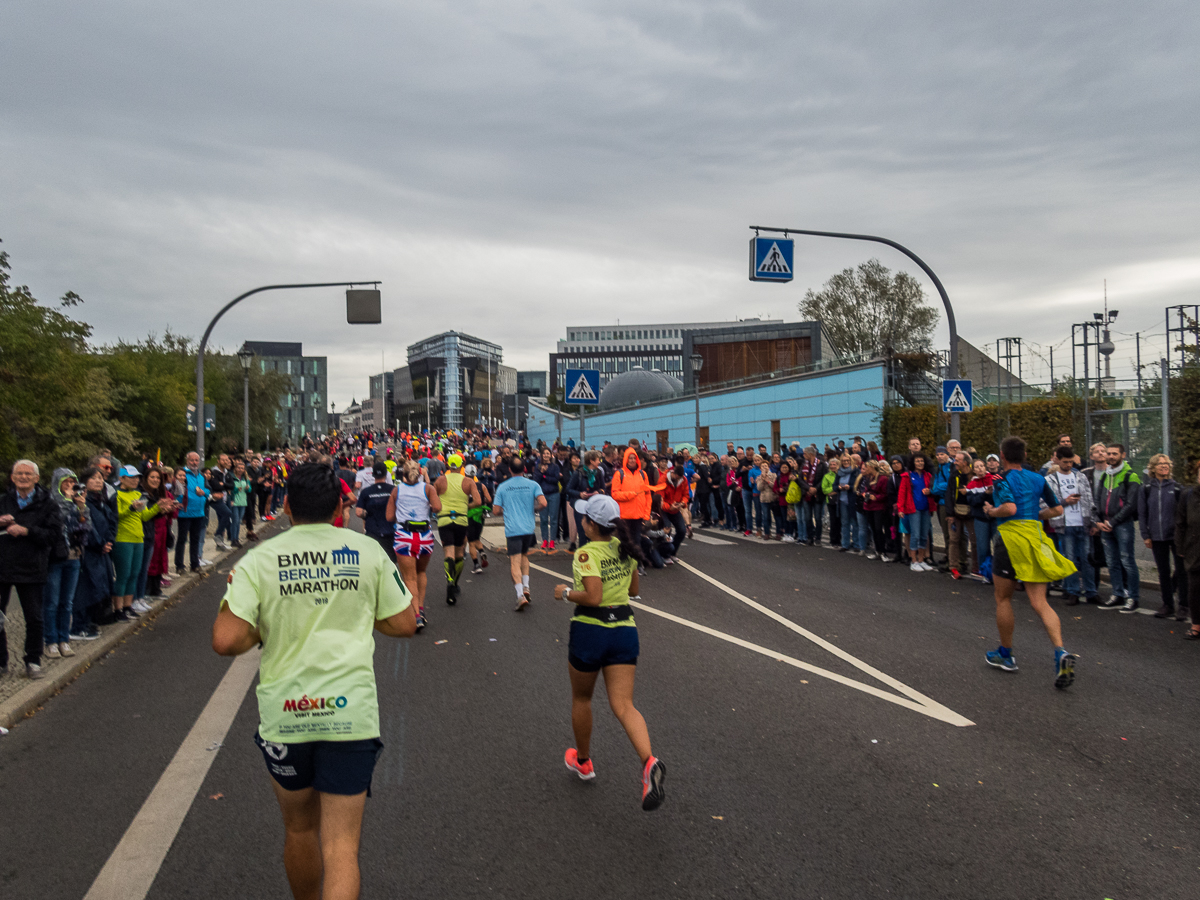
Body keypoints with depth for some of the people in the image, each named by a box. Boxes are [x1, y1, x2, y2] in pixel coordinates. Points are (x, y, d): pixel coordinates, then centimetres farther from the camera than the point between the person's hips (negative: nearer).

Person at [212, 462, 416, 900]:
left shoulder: (258, 560, -5)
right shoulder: (367, 550, -1)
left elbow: (226, 641, -14)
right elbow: (404, 623, 3)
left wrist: (263, 630, 6)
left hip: (284, 712, 1)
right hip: (350, 710, -1)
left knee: (299, 828, 23)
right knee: (340, 844, 3)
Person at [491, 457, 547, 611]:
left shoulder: (502, 487, 2)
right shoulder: (532, 485, 1)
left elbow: (495, 511, 1)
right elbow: (543, 503, -11)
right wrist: (533, 508, 9)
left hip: (512, 529, -2)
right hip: (528, 527, 2)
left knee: (515, 562, -3)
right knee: (524, 555, 24)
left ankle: (520, 595, -17)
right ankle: (526, 587, 13)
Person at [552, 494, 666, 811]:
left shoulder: (587, 553, -16)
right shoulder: (625, 549, 6)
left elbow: (592, 597, -25)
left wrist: (566, 592, -9)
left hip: (590, 631, -5)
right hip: (625, 629, 5)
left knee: (581, 699, 19)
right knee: (624, 705, 0)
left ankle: (583, 761, 37)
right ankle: (649, 762, -24)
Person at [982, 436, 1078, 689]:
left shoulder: (1003, 480, -7)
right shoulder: (1038, 479, 11)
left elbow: (1010, 507, -25)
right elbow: (1057, 509, 16)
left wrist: (991, 511, -6)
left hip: (1010, 538, -5)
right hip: (1035, 538, 5)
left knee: (1003, 599, 12)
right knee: (1039, 602, 3)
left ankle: (1005, 654, 24)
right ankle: (1061, 652, -18)